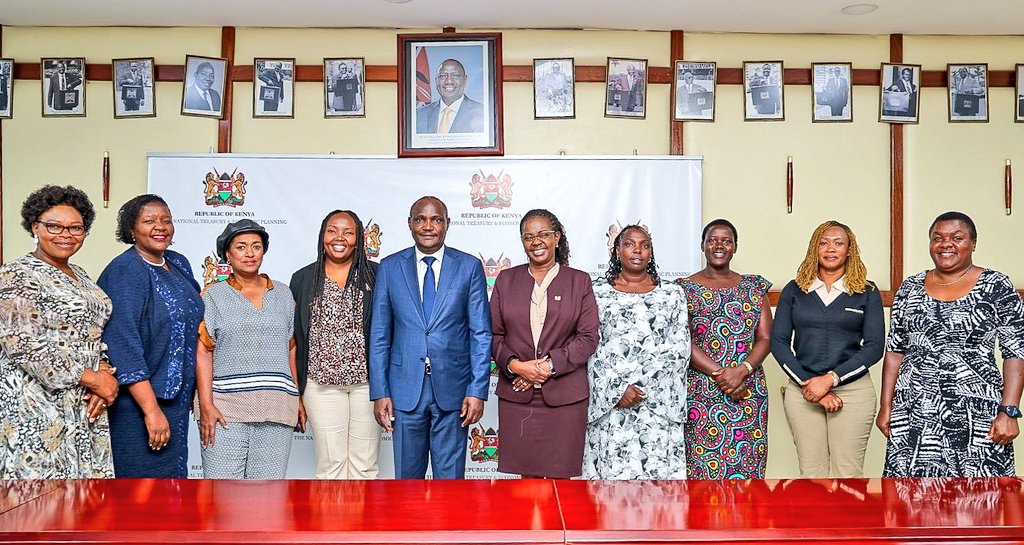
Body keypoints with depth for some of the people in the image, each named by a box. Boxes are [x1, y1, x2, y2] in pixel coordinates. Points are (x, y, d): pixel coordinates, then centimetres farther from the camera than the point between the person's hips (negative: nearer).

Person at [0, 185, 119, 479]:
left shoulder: (80, 276, 15)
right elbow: (24, 345, -18)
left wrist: (103, 372, -2)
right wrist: (93, 379, -15)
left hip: (85, 404, 7)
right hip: (38, 405, -7)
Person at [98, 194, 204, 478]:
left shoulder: (179, 264, 9)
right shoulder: (124, 272, -14)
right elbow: (123, 346, -20)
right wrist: (151, 409, -23)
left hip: (176, 398, 8)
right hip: (138, 401, -8)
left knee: (173, 473, 15)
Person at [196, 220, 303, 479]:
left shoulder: (283, 294, 14)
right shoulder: (213, 295, 6)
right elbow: (203, 352, 0)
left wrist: (297, 400, 10)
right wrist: (206, 406, -9)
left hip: (277, 409, 2)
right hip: (227, 409, -2)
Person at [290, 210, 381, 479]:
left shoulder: (376, 275, 3)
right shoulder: (303, 279, 7)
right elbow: (293, 336, 10)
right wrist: (295, 387, 8)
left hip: (367, 380, 0)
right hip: (321, 382, 1)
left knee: (365, 464, 6)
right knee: (330, 463, 5)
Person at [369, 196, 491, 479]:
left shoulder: (469, 267, 0)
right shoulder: (389, 267, 4)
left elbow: (481, 333, -1)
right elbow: (379, 335, 4)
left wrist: (478, 390, -7)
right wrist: (379, 392, -1)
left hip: (453, 389, -1)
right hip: (405, 388, 1)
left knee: (450, 474, 9)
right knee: (407, 473, 12)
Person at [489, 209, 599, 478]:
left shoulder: (579, 281, 5)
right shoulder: (506, 279, 10)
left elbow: (588, 337, -2)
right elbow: (494, 334, 7)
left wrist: (549, 366, -12)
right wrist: (515, 365, -10)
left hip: (564, 396, -1)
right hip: (516, 394, 2)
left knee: (560, 472, 3)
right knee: (527, 470, 6)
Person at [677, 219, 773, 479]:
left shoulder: (755, 287, 11)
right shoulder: (685, 289, 2)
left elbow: (765, 338, 5)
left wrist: (743, 370, -13)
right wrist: (722, 375, -14)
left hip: (749, 392, 3)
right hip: (700, 394, -2)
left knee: (746, 466, 4)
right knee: (701, 468, -2)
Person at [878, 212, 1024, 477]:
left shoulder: (997, 287, 1)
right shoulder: (910, 288, 9)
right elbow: (894, 351, 11)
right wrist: (886, 406, 6)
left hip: (977, 413, -2)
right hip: (913, 414, 3)